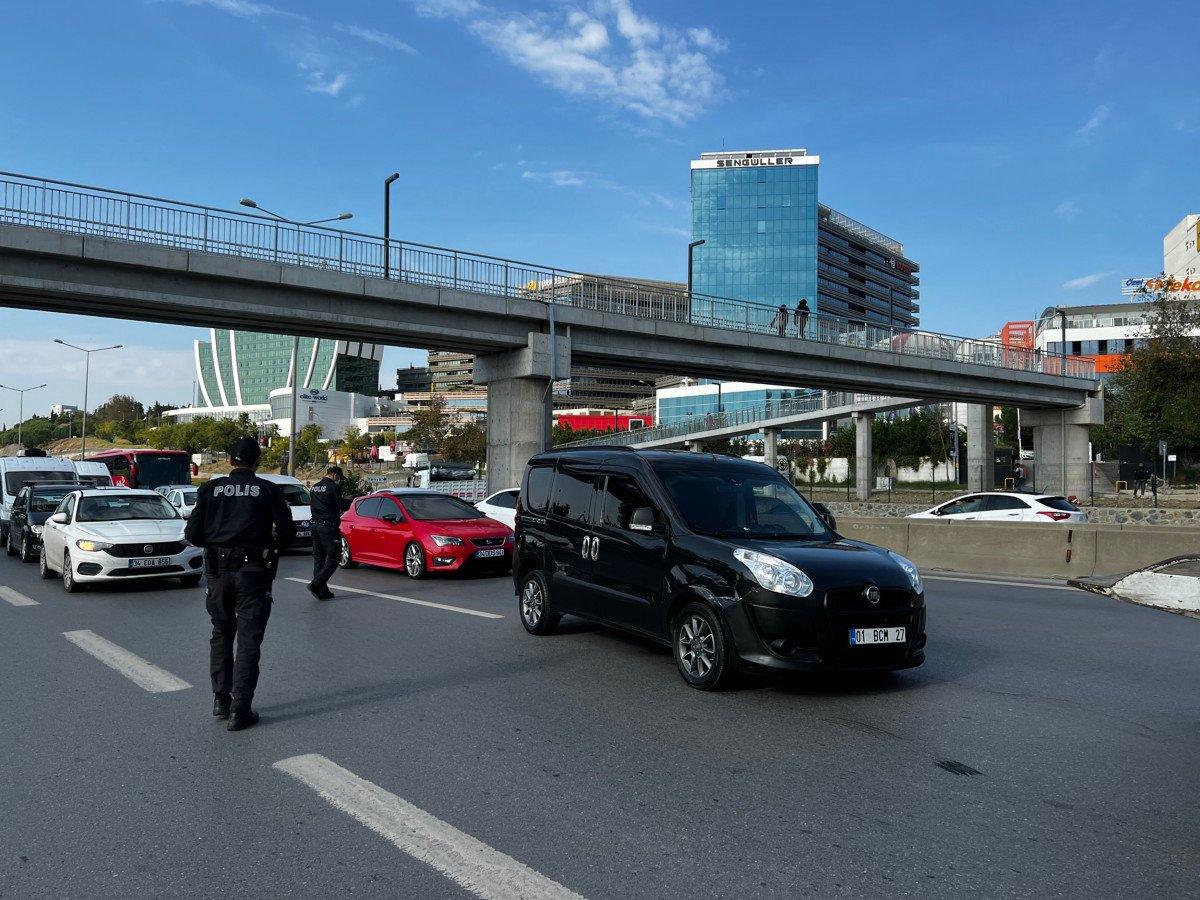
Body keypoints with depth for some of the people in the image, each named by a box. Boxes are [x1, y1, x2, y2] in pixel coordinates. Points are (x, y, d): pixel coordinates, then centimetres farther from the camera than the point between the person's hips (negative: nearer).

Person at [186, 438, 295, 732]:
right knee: (248, 640, 2)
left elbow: (193, 534, 0)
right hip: (253, 572, -3)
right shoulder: (267, 490, -3)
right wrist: (272, 547, 13)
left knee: (221, 635, 20)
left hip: (218, 571, 3)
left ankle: (220, 699, 23)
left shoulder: (211, 489, 3)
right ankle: (240, 710, -1)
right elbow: (287, 530, -7)